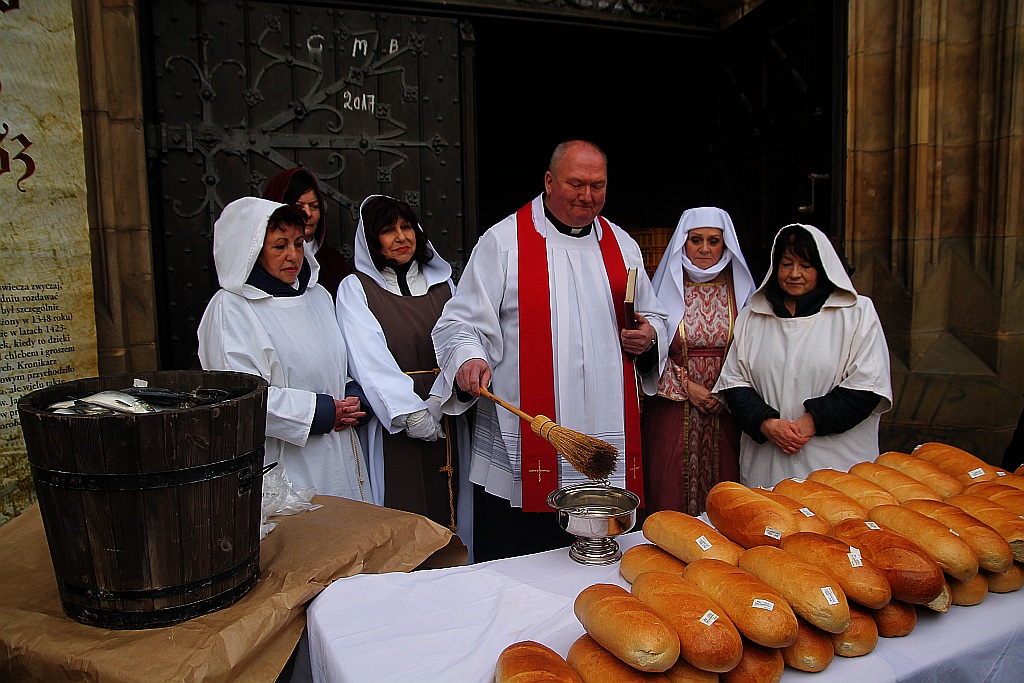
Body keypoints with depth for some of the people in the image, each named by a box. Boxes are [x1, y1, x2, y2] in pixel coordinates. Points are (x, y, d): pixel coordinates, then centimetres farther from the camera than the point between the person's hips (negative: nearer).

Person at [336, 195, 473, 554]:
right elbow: (370, 360, -9)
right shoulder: (355, 288, 3)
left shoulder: (443, 284, 14)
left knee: (447, 511, 5)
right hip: (391, 425, -3)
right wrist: (410, 412, -18)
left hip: (446, 423, 3)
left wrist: (438, 401, -13)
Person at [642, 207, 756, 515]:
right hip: (674, 407, -1)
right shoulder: (666, 287, 3)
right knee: (671, 495, 2)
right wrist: (688, 386, -9)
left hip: (727, 412, 1)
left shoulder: (741, 290, 7)